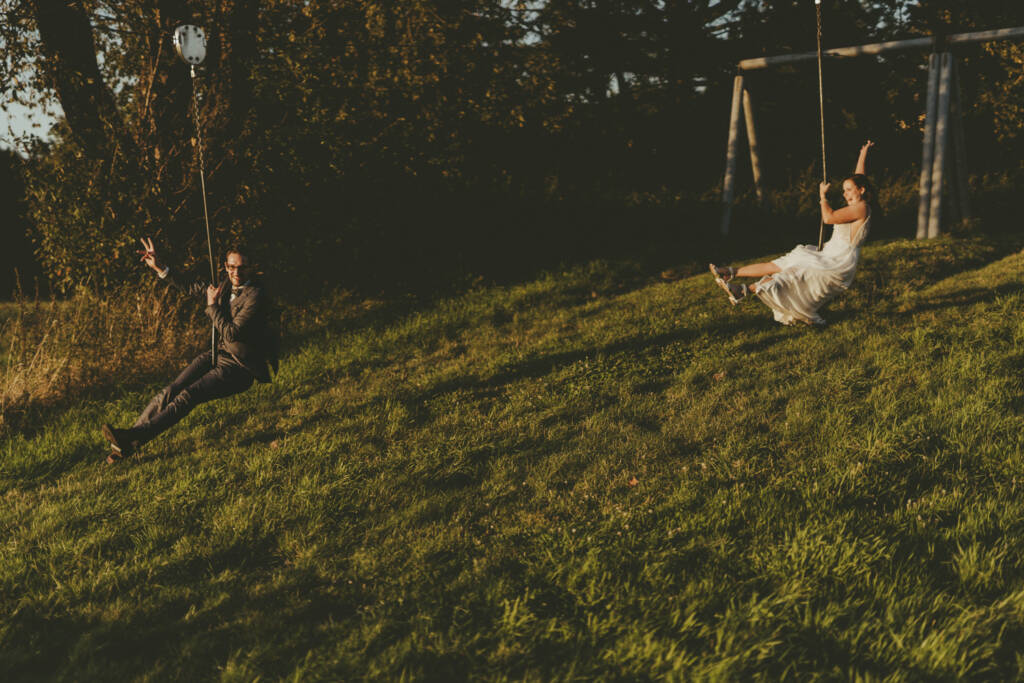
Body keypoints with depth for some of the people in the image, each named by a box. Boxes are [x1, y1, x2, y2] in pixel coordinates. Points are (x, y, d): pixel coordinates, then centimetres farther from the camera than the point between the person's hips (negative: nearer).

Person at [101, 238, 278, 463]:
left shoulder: (256, 296, -17)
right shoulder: (227, 285, 8)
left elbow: (232, 333, -23)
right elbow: (190, 288, 20)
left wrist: (213, 305, -15)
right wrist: (158, 267, 13)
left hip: (240, 368, -8)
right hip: (219, 354, 8)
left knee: (188, 396, -25)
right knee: (170, 392, -10)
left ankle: (134, 436, -32)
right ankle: (125, 445, -9)